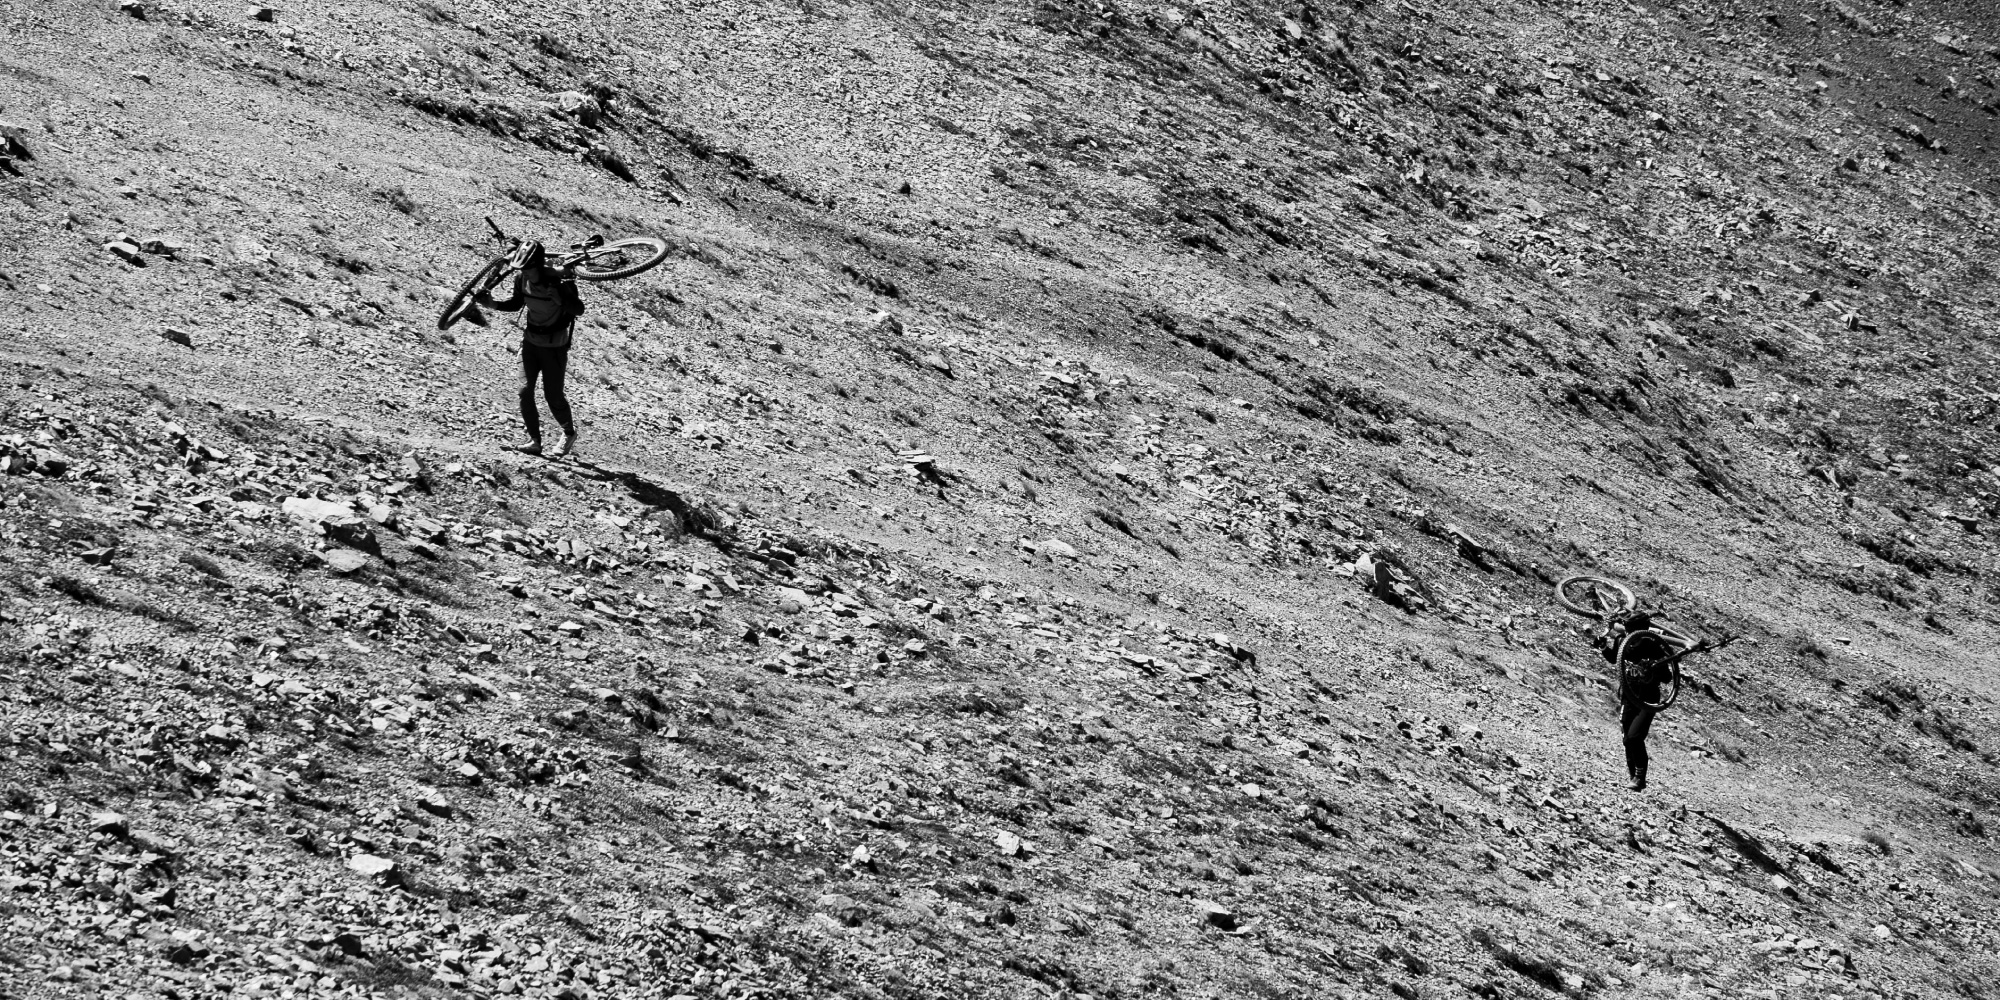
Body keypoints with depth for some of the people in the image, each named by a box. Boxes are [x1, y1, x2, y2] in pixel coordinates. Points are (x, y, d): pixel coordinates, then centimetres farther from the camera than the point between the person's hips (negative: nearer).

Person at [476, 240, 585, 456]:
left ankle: (569, 433, 27)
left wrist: (561, 299, -44)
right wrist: (493, 304, -6)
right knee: (525, 391, -6)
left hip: (555, 345, -5)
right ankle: (534, 441, 2)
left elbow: (579, 310, -25)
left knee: (553, 396, 0)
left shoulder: (560, 281, -25)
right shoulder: (522, 279, -9)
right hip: (530, 340, 5)